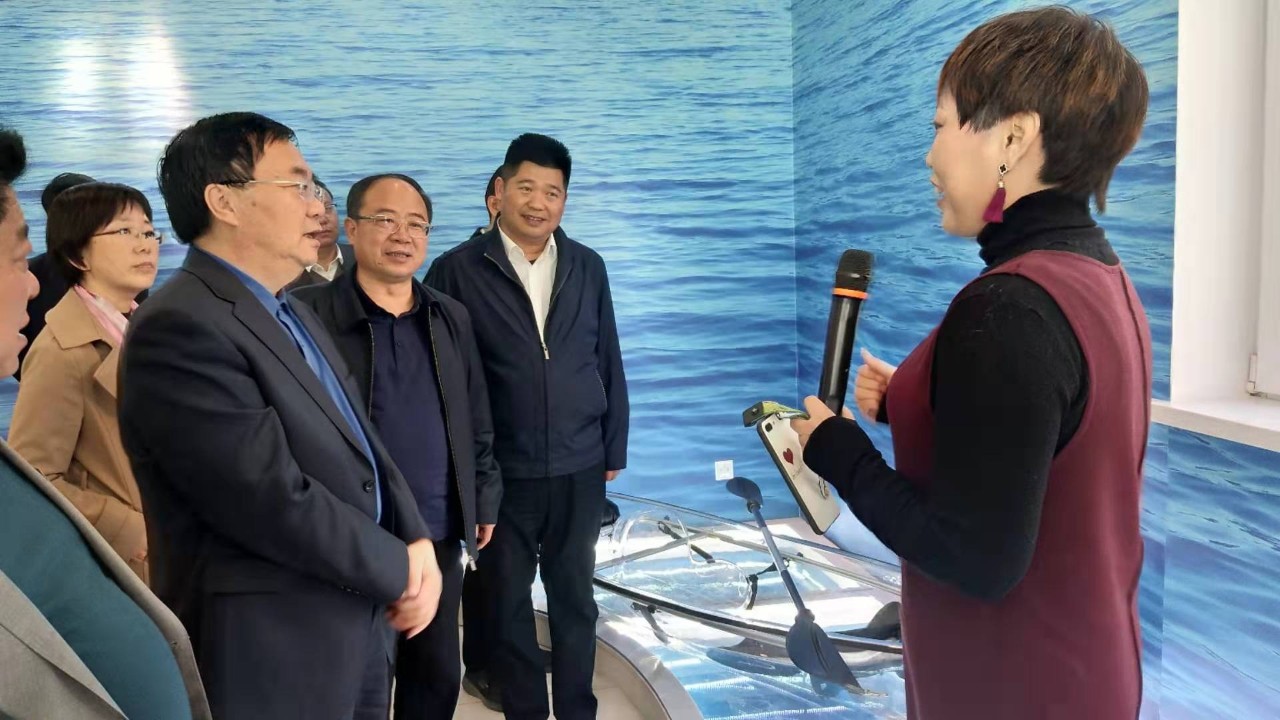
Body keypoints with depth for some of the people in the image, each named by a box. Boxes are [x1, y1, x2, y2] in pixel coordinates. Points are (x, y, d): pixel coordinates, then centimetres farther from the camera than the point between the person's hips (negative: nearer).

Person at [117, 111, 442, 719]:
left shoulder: (293, 313, 10)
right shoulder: (180, 330, -20)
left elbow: (361, 443, 12)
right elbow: (275, 501, -25)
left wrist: (417, 543, -5)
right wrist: (399, 570, -12)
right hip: (272, 654, -8)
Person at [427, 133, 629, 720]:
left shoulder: (587, 267, 5)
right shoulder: (457, 269, -4)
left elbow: (609, 364, 9)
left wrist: (614, 449, 8)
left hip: (579, 468, 2)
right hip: (500, 472, -2)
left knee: (574, 596, 14)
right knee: (508, 601, 11)